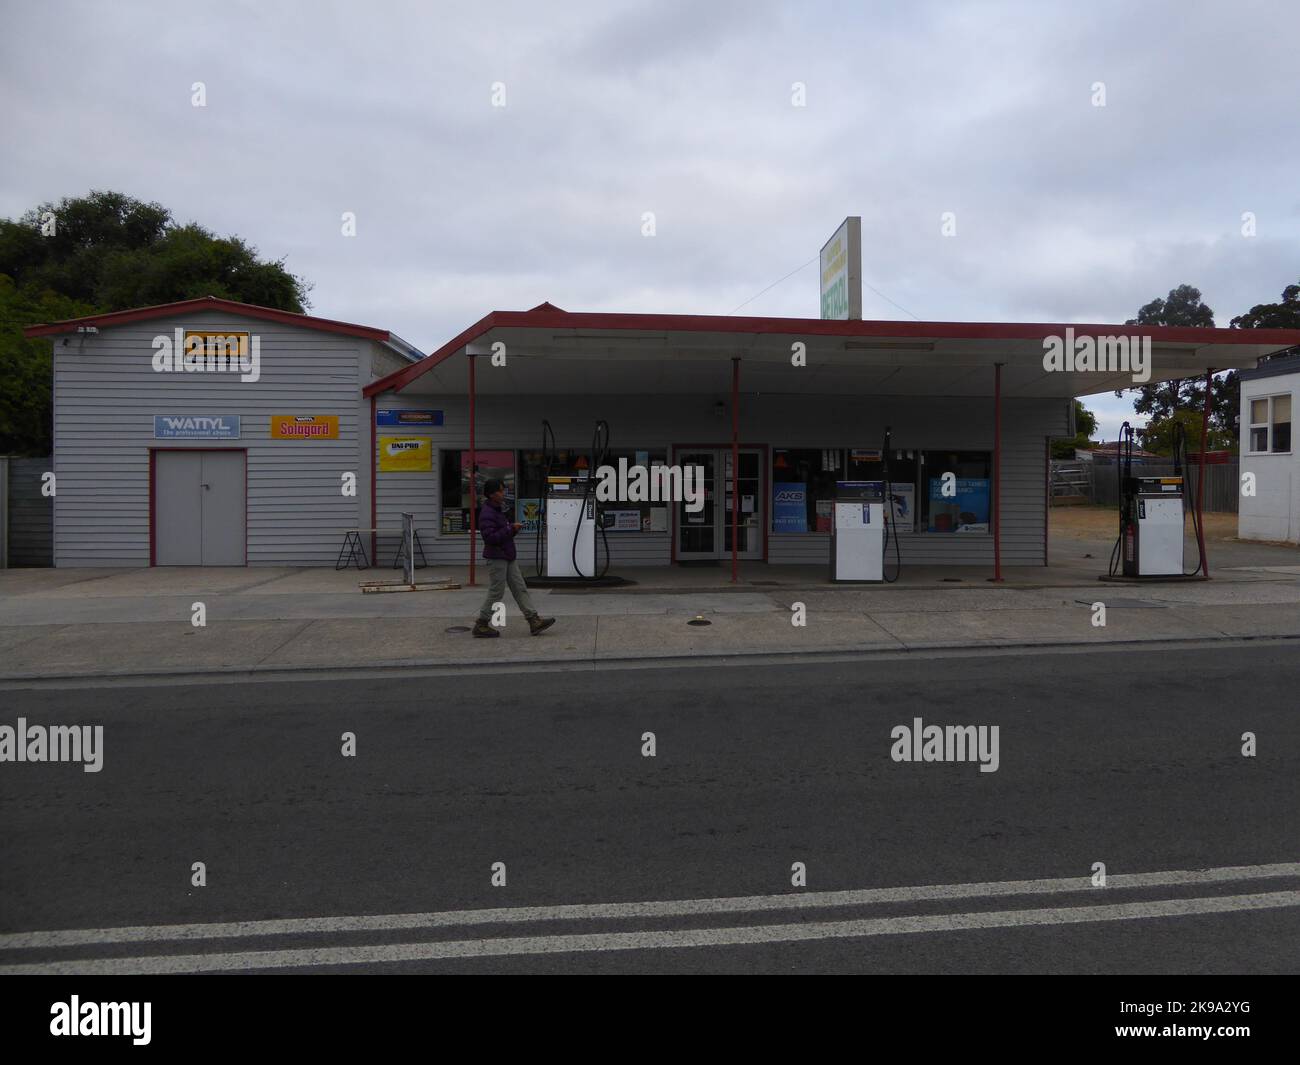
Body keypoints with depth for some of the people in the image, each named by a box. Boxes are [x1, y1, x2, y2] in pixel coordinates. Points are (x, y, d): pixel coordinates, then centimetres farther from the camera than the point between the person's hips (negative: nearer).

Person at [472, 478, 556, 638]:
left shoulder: (500, 510, 15)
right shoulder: (486, 514, -16)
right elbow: (490, 537, -25)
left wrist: (514, 528, 4)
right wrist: (511, 529, -22)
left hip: (508, 557, 10)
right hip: (496, 558, -10)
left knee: (520, 589, 6)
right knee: (496, 593, -2)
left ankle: (534, 620, 6)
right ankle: (481, 625, 10)